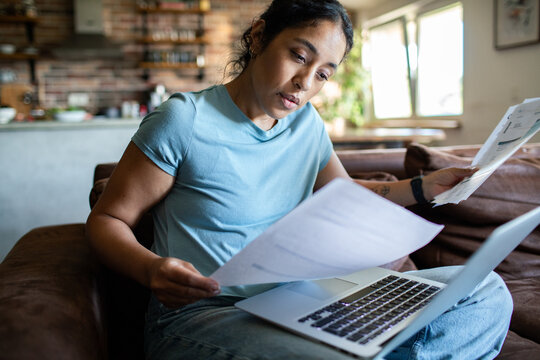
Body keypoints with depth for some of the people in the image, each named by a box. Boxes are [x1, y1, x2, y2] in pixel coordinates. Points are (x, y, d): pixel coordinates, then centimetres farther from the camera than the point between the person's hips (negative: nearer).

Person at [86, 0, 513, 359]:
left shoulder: (308, 125, 10)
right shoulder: (185, 121, -9)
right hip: (200, 312, -7)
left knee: (486, 294, -2)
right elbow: (106, 219, -4)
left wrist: (421, 187, 10)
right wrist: (151, 269, -26)